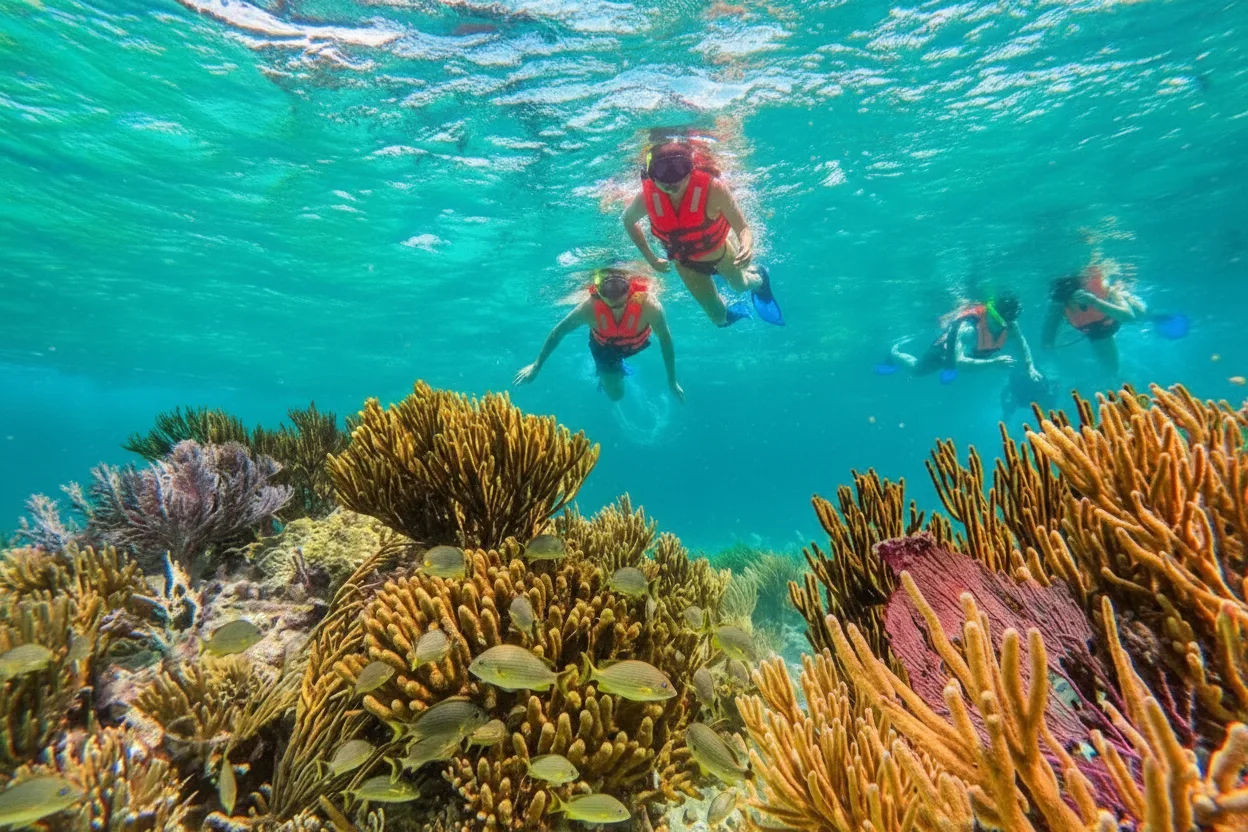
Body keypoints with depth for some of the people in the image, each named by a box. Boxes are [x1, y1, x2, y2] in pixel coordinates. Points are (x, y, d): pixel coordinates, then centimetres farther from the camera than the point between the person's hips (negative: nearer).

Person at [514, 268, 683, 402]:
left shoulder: (647, 303, -44)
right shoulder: (590, 306, -41)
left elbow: (665, 339, -28)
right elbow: (559, 331, -24)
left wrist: (672, 381, -19)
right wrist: (536, 366, -17)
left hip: (635, 344, 1)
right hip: (605, 346, 0)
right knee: (615, 394, 11)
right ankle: (609, 371, 41)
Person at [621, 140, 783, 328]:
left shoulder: (712, 188, -37)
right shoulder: (646, 198, -32)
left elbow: (743, 229, -34)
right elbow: (628, 221, -8)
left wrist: (747, 246, -58)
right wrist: (650, 258, -9)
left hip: (720, 251, -1)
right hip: (686, 263, 2)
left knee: (740, 285, 27)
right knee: (718, 317, 14)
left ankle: (759, 277, 66)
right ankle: (730, 313, 54)